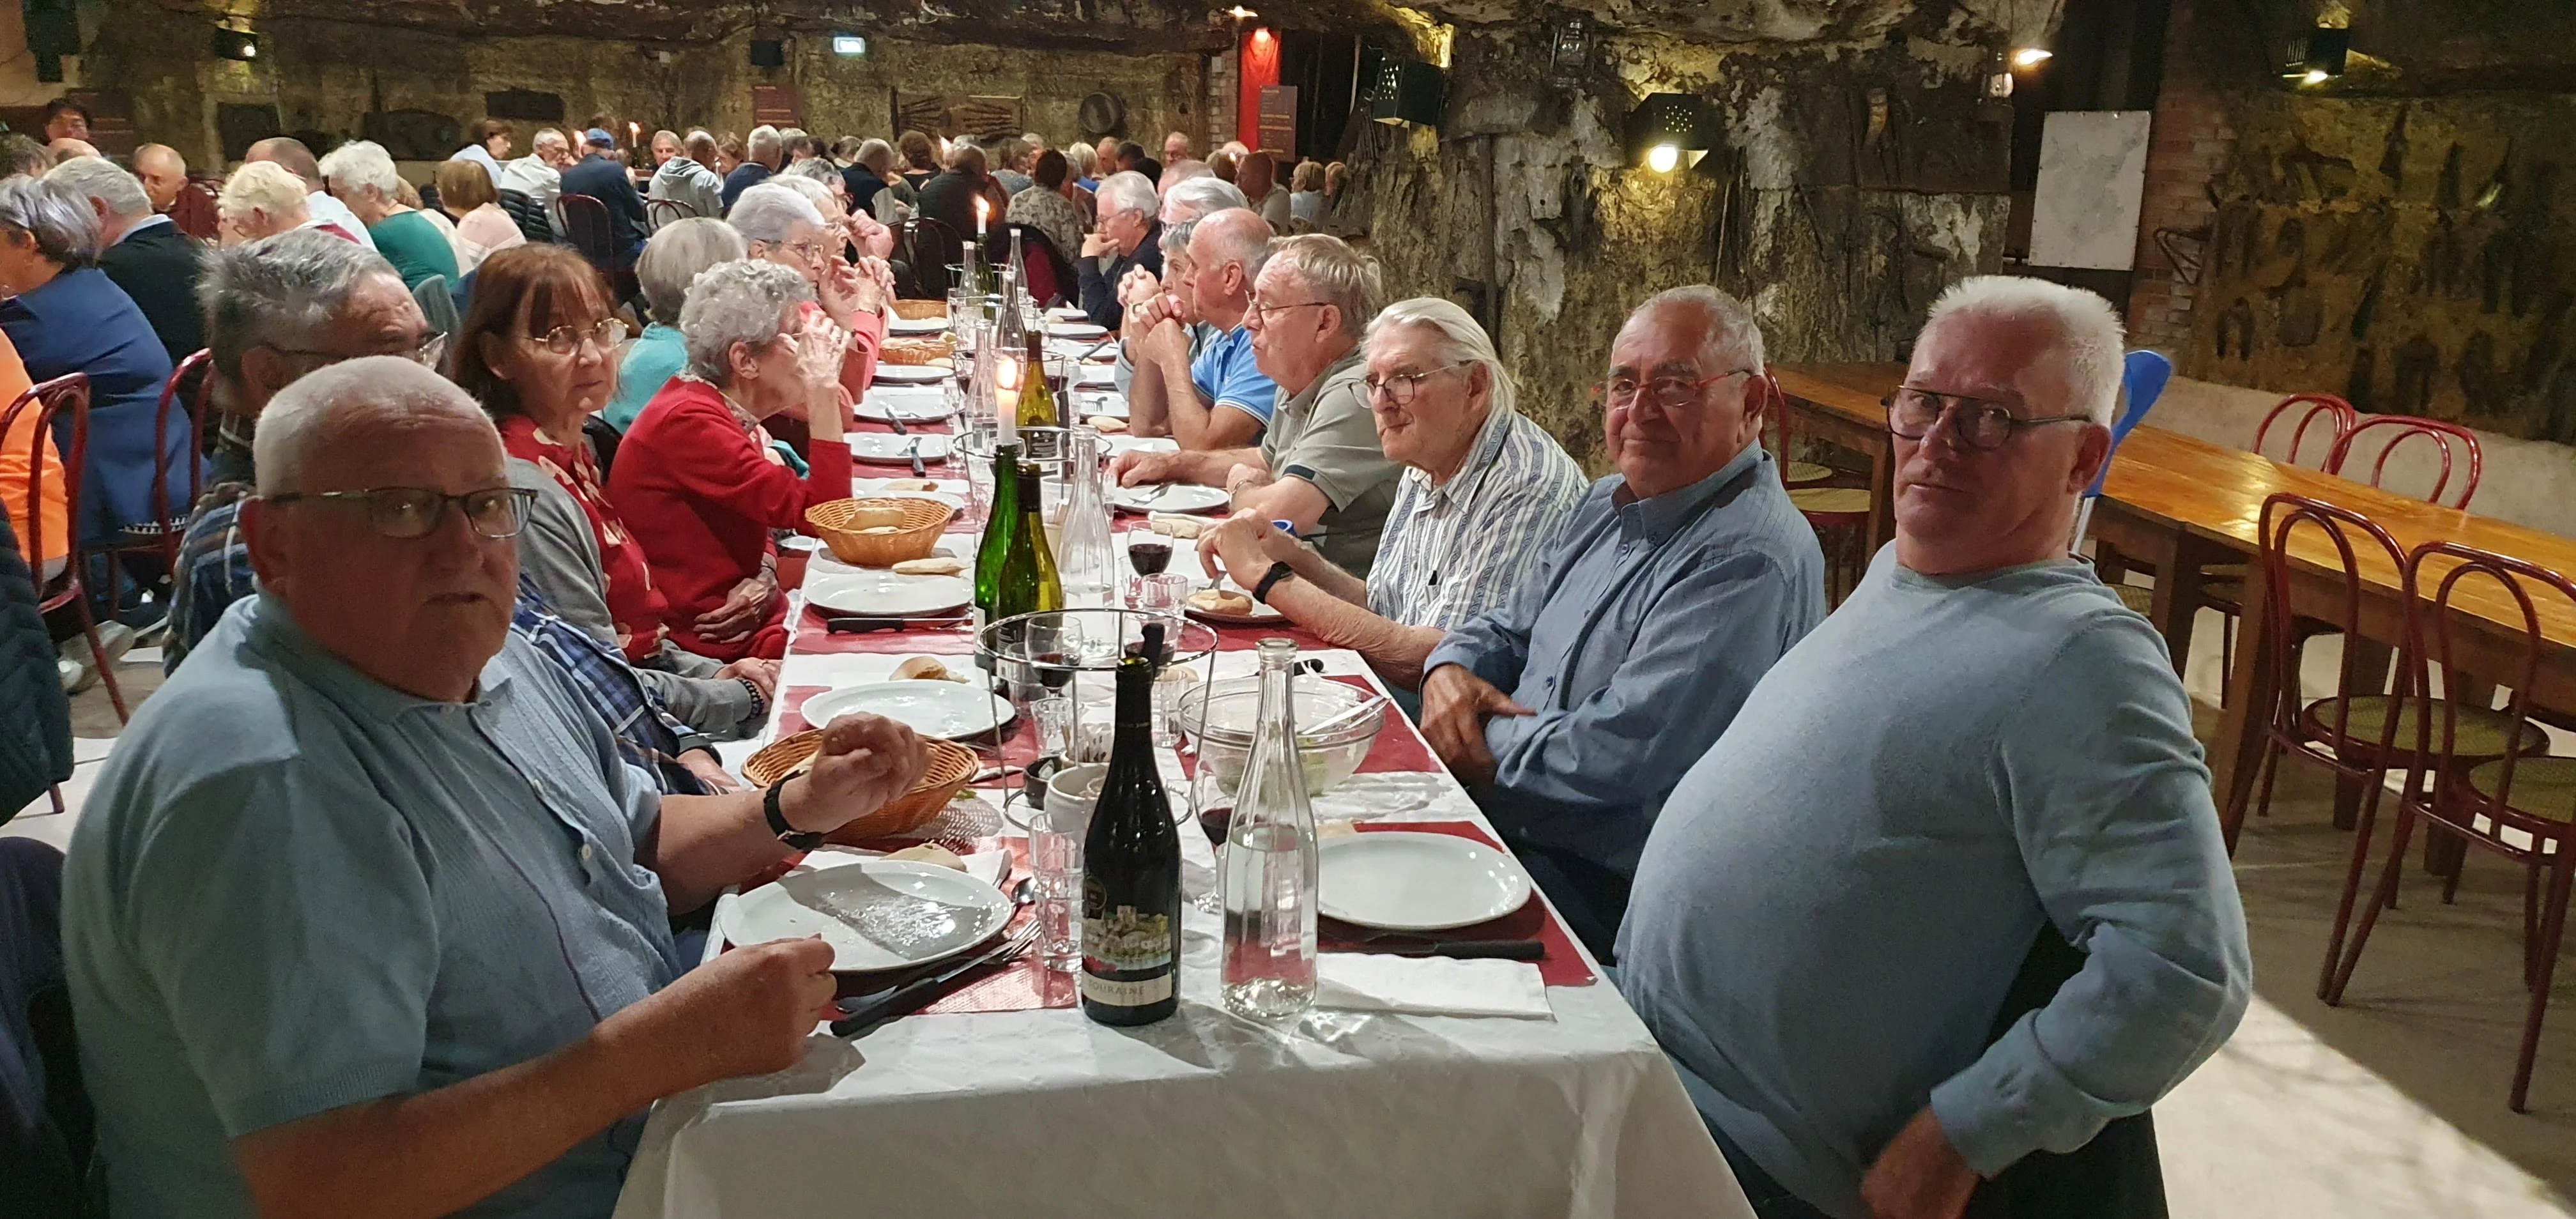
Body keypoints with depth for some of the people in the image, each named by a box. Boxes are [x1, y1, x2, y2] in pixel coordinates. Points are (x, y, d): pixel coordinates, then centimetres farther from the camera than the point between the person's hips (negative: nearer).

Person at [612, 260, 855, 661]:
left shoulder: (723, 409, 8)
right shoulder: (689, 422, -21)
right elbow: (818, 515, -25)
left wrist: (764, 576, -9)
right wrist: (823, 393, -23)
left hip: (751, 613, 9)